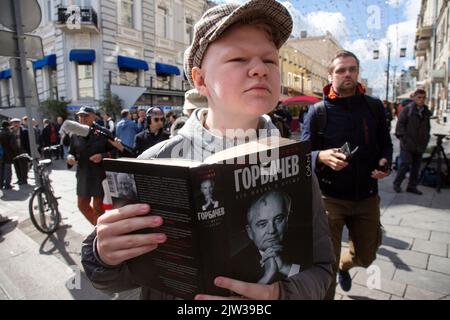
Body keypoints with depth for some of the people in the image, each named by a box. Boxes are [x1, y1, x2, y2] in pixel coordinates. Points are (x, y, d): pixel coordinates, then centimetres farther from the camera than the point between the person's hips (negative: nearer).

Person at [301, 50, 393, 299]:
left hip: (367, 197, 4)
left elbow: (385, 144, 12)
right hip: (329, 197, -3)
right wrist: (322, 157, -30)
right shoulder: (317, 112, -6)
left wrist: (384, 162, -10)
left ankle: (344, 265, 56)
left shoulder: (375, 107, 2)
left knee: (365, 257, 21)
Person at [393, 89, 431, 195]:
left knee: (416, 166, 10)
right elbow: (400, 124, -9)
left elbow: (427, 127, 22)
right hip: (407, 144, -6)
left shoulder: (426, 112, 12)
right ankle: (397, 184, 11)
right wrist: (404, 137, -13)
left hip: (420, 145, 6)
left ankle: (412, 186, 21)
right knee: (405, 164, -6)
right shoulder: (408, 109, -6)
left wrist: (426, 139, 11)